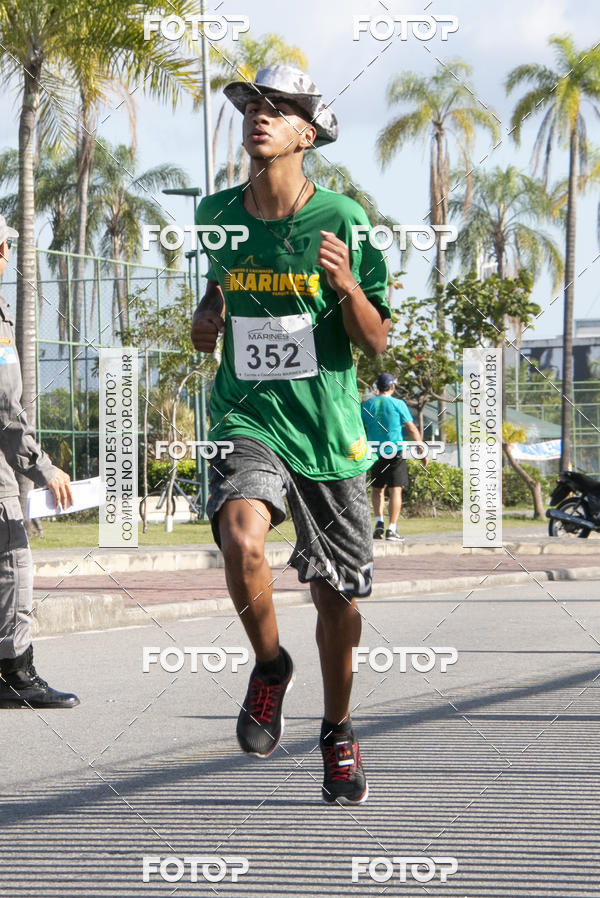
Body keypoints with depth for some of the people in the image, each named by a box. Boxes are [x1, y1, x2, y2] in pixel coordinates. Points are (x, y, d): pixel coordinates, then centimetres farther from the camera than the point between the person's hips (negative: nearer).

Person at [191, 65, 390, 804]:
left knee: (337, 599, 6)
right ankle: (269, 666, 0)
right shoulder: (216, 215, 2)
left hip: (328, 427, -1)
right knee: (242, 540, -29)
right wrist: (207, 315, -1)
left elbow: (375, 341, -4)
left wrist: (346, 285, -23)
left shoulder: (342, 218, -6)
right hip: (246, 417, 1)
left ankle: (338, 732, 32)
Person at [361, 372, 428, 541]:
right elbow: (412, 429, -3)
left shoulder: (367, 405, 4)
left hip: (375, 453, 3)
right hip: (395, 452, -3)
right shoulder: (398, 404, -4)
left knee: (378, 490, 16)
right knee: (395, 490, -1)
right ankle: (392, 529, -7)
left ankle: (379, 522, -1)